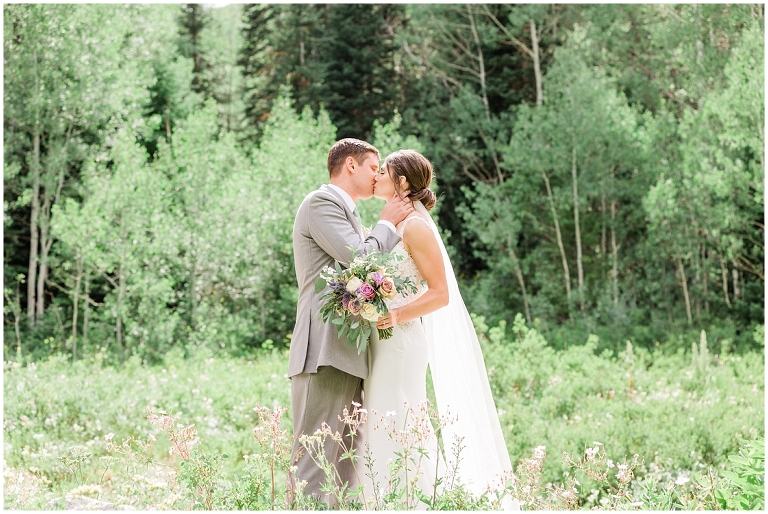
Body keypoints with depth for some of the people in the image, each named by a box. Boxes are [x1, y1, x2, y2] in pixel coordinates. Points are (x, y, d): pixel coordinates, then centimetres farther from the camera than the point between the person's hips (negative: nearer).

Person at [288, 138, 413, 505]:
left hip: (348, 356, 10)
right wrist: (387, 223, 2)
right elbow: (361, 259, -13)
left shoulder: (346, 211, 27)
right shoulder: (322, 202, -4)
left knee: (348, 459, 7)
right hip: (325, 353, -10)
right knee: (314, 460, -12)